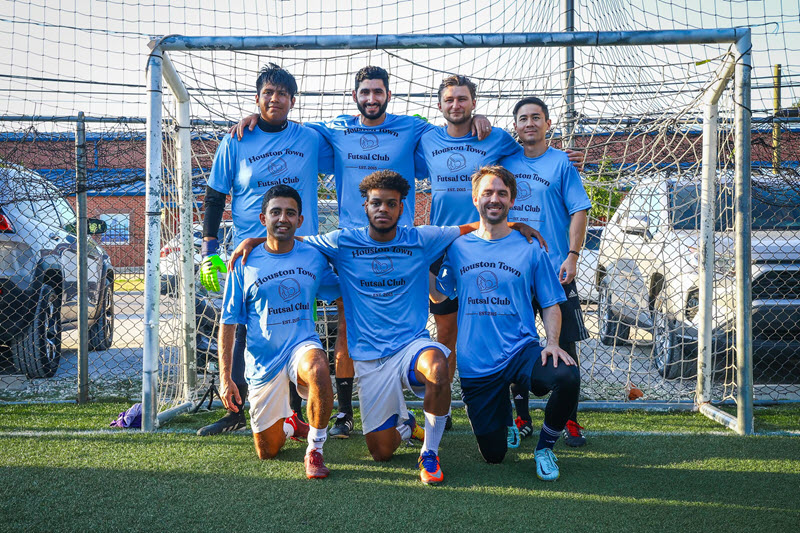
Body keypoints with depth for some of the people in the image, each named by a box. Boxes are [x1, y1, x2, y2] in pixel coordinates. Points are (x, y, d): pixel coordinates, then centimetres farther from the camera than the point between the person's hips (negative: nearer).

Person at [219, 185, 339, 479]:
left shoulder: (314, 258, 0)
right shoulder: (245, 265, -4)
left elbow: (340, 295, 17)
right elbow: (228, 323, 0)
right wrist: (225, 377, -4)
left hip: (302, 345, -1)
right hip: (262, 361, 1)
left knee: (318, 369, -39)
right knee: (267, 452, 8)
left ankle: (315, 449, -18)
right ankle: (291, 425, 44)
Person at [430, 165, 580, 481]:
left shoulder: (530, 250, 2)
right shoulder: (457, 248, 6)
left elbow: (550, 304, 5)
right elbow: (439, 296, 12)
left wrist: (552, 343, -12)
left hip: (521, 352, -1)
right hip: (475, 364, 1)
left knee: (567, 378, -34)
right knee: (493, 455, 5)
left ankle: (544, 447, -4)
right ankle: (503, 410, 41)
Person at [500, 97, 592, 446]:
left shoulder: (561, 162, 2)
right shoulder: (505, 162, 11)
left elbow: (579, 211, -3)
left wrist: (572, 255, -12)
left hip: (554, 269, -3)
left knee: (564, 345, -2)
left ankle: (570, 421, 6)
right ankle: (522, 418, 17)